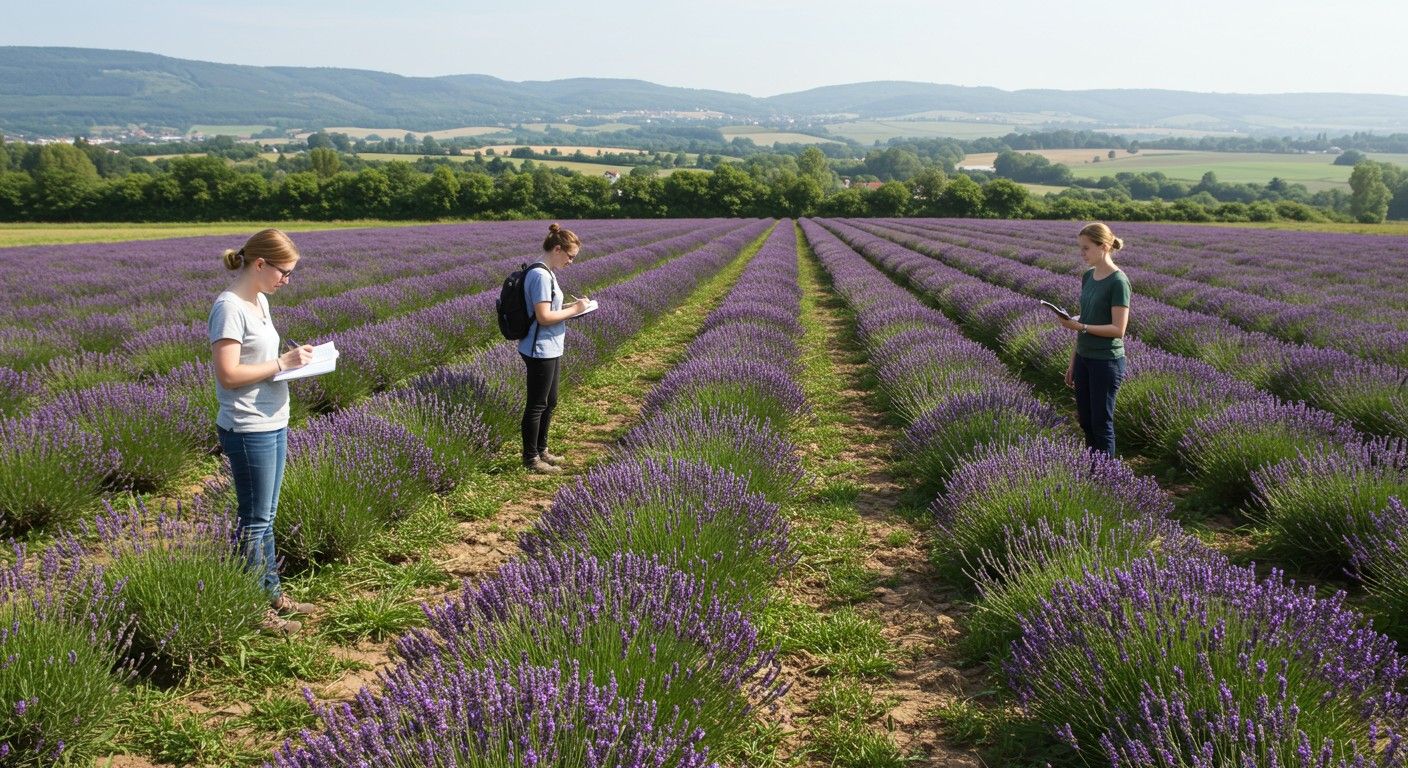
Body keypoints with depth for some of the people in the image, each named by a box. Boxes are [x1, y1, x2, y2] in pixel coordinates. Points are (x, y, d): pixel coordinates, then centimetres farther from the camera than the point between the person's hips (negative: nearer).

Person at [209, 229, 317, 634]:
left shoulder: (259, 301, 11)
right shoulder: (230, 307, -17)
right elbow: (228, 374, -22)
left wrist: (293, 358, 2)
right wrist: (283, 363, -18)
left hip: (272, 425, 9)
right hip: (248, 431, -9)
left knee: (265, 518, 18)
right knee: (255, 522, 2)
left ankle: (272, 594, 29)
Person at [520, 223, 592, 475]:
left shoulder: (546, 273, 11)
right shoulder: (541, 276, -21)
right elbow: (543, 317, -24)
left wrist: (571, 306, 6)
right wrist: (574, 310, -15)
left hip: (551, 350, 10)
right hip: (540, 351, -10)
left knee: (549, 402, 20)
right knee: (536, 405, 2)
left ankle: (541, 450, 33)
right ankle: (531, 459, 13)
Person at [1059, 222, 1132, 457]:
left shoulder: (1118, 282, -15)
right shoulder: (1088, 277, 8)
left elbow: (1118, 329, -17)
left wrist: (1080, 326, -24)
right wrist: (1073, 363, 15)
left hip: (1106, 362, -7)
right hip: (1084, 358, 7)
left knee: (1101, 423, 1)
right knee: (1085, 421, 12)